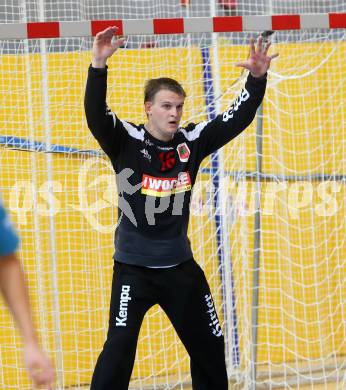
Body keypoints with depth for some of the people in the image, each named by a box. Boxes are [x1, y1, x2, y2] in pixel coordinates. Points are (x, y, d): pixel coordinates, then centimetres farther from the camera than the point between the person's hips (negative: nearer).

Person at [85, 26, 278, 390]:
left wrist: (257, 78, -16)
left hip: (180, 267, 5)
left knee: (210, 346, 14)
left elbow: (237, 119, -2)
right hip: (134, 267, -5)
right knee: (120, 345, -17)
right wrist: (98, 65, -41)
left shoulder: (192, 141, -1)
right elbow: (95, 114, -28)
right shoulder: (127, 141, -11)